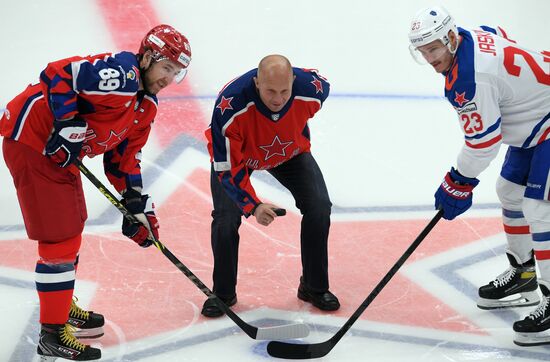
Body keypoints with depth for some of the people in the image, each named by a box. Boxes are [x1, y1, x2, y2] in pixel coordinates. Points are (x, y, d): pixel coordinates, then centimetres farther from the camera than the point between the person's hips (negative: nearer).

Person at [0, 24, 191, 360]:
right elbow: (58, 74, -26)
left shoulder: (147, 106, 11)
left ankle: (63, 306, 43)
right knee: (59, 237, -8)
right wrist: (68, 126, -27)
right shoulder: (120, 72, -20)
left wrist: (138, 204, 9)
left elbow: (124, 156, 15)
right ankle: (53, 334, -1)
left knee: (71, 229, 22)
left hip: (62, 153, 11)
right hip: (32, 140, -11)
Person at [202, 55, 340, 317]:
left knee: (319, 207, -12)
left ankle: (314, 287, 8)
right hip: (234, 154, -2)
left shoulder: (312, 88, -33)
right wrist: (253, 206, -44)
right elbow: (227, 166, -33)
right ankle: (223, 294, 7)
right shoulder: (230, 105, -42)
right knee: (226, 219, -17)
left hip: (290, 152, 3)